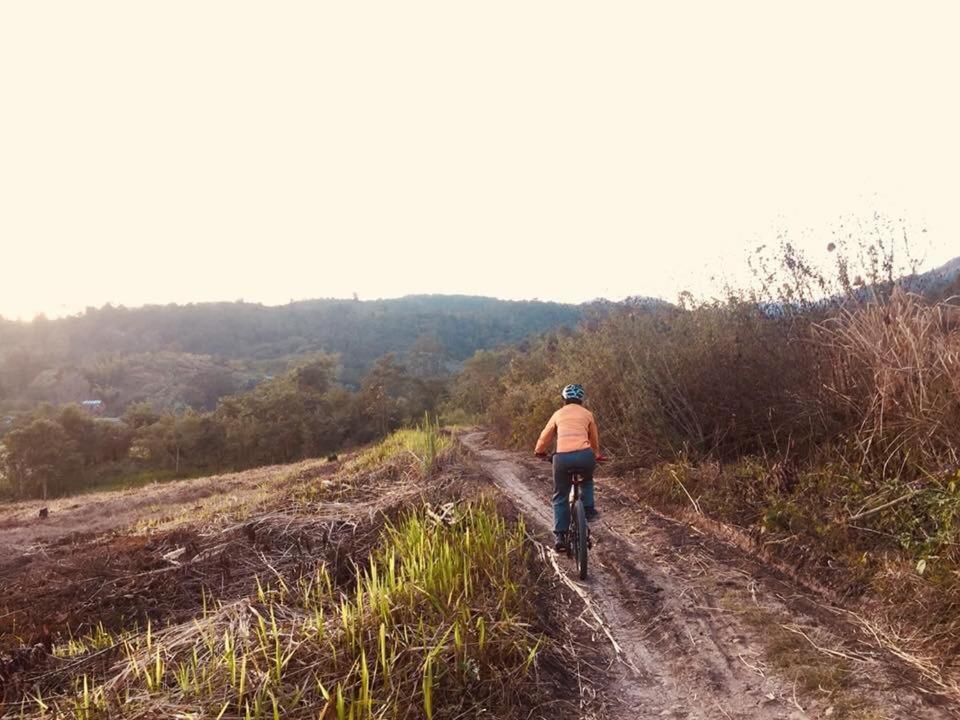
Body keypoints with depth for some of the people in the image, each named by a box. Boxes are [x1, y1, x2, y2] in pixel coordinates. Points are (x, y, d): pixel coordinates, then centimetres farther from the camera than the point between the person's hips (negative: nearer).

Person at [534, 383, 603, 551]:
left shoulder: (558, 414, 21)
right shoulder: (587, 414, 20)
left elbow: (545, 437, 30)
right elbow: (594, 439, 32)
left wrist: (539, 451, 50)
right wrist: (597, 455, 51)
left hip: (562, 457, 0)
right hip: (584, 455, 0)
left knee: (560, 497, 15)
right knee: (587, 480, 35)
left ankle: (560, 536, 10)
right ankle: (589, 510, 22)